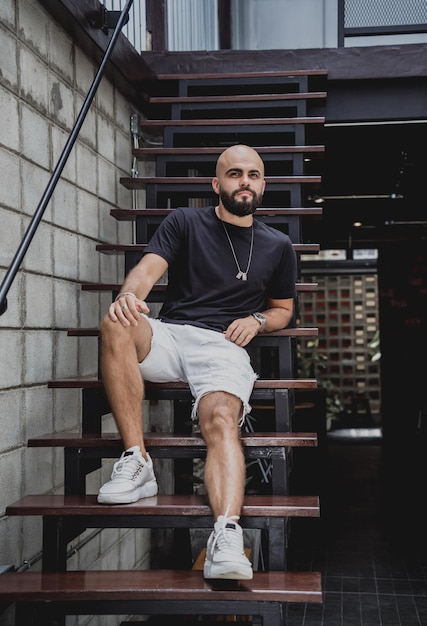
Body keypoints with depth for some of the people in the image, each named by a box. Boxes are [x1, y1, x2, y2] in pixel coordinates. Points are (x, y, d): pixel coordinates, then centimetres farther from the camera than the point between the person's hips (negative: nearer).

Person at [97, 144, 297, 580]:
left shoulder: (277, 246, 20)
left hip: (224, 347, 0)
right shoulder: (184, 223, 13)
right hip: (168, 335, 1)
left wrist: (257, 320, 4)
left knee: (222, 422, -33)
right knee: (116, 324, -34)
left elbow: (283, 310, 29)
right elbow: (148, 267, -3)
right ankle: (136, 462, -31)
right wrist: (129, 295, -28)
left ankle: (226, 537, -54)